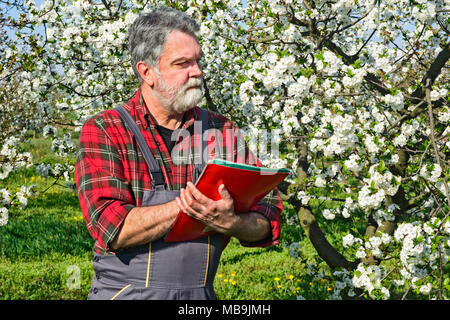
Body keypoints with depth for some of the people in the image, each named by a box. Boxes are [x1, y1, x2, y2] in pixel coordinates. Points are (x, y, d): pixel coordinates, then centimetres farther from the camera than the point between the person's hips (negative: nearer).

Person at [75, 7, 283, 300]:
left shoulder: (222, 132, 4)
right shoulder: (103, 131, -5)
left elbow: (268, 226, 0)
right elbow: (112, 228, -17)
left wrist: (230, 222, -21)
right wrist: (190, 203, -21)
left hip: (200, 294, 3)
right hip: (125, 292, -2)